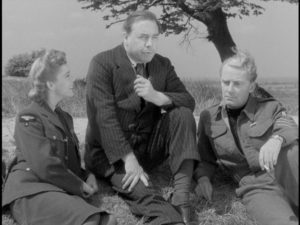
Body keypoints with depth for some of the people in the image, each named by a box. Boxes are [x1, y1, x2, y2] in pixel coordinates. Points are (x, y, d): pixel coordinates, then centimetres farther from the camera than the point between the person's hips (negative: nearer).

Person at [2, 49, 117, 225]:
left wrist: (87, 177, 5)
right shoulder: (29, 119, -4)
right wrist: (81, 186, -3)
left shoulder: (65, 117, 22)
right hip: (32, 191, -6)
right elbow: (46, 167, -13)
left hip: (62, 190, 6)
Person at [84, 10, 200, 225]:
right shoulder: (102, 63, -11)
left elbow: (189, 101, -3)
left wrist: (157, 97, -24)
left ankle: (181, 195, -25)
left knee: (182, 113, -20)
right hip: (111, 151, -5)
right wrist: (129, 159, -27)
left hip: (148, 145, 5)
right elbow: (105, 115, -20)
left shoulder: (163, 64, 4)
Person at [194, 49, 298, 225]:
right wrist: (203, 178, -4)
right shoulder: (208, 118, 12)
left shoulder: (270, 108, 10)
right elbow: (206, 159, 18)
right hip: (257, 189, -2)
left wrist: (277, 139, -32)